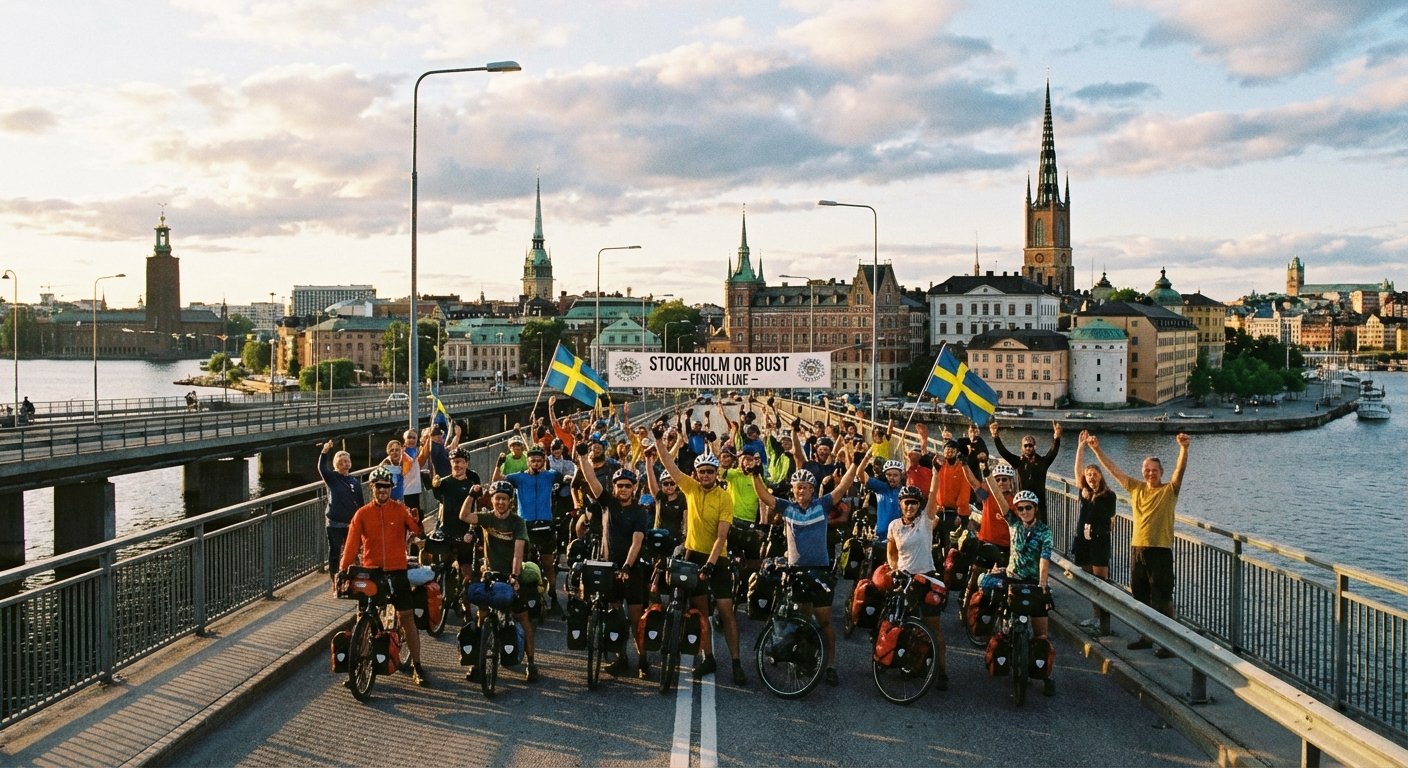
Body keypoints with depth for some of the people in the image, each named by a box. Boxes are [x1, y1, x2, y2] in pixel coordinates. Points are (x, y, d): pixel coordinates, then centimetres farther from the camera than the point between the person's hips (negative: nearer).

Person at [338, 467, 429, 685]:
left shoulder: (400, 510, 1)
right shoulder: (362, 514, 4)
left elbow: (419, 533, -11)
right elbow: (352, 544, 1)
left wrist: (417, 523, -33)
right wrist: (343, 569, -10)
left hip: (396, 570, -1)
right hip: (370, 571, 1)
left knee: (406, 616, -1)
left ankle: (417, 667, 6)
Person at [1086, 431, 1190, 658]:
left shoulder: (1169, 490, -3)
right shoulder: (1136, 488, 9)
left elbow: (1180, 469, -19)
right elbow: (1113, 470, 9)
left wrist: (1184, 448, -35)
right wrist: (1096, 449, 4)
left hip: (1160, 550, -5)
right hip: (1137, 548, 6)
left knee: (1163, 599, -4)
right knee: (1141, 597, 14)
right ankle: (1147, 637, 28)